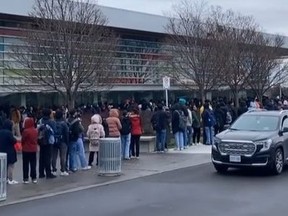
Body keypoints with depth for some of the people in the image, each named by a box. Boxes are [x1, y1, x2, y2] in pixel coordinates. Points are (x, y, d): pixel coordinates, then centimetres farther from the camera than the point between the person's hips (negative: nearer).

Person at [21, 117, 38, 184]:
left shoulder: (25, 131, -17)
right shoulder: (36, 131, 0)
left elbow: (22, 140, -8)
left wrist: (23, 144, 11)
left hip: (26, 149, -5)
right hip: (34, 149, 5)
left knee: (26, 164, 3)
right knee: (33, 164, 11)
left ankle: (26, 178, 2)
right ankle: (34, 178, 12)